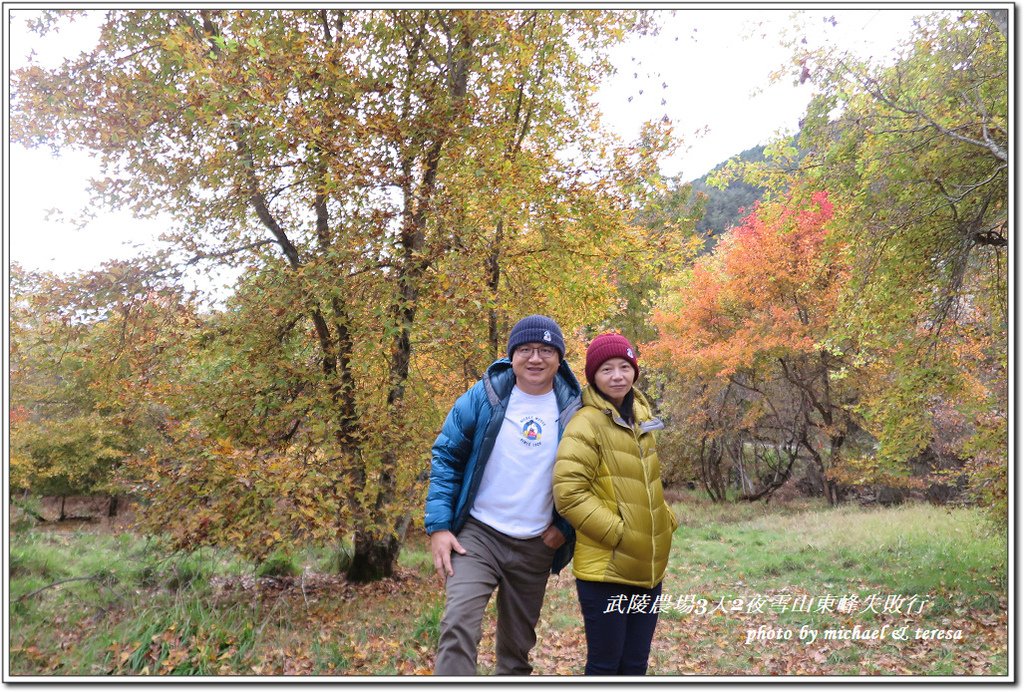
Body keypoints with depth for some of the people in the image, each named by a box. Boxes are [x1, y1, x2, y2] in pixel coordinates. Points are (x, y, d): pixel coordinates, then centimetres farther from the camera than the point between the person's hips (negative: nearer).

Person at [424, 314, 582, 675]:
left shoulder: (574, 409, -4)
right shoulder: (483, 397, -7)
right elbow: (446, 457, -2)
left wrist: (566, 526, -3)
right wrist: (438, 526, -9)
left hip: (536, 546, 2)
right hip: (478, 534, -2)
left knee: (517, 644, 15)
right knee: (458, 624, -21)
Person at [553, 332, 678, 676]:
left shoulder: (641, 416, 11)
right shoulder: (586, 424, -13)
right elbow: (568, 493, -21)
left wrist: (666, 519, 8)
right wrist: (617, 532, -19)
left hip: (647, 567, 7)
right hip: (605, 568, -7)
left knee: (635, 664, 15)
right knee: (605, 664, 4)